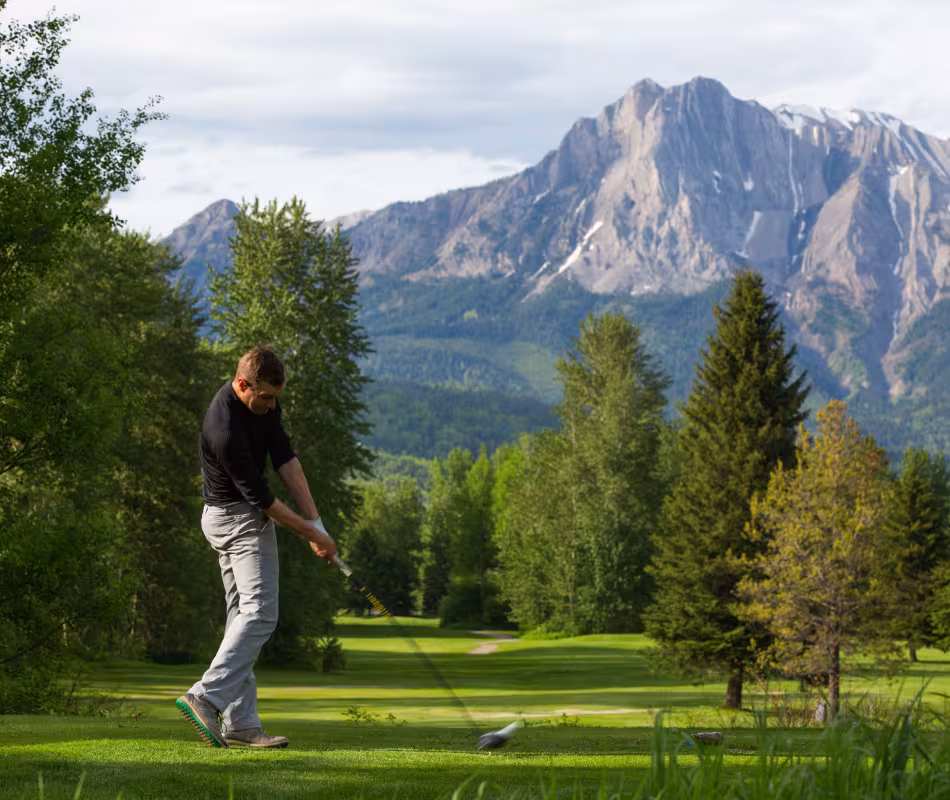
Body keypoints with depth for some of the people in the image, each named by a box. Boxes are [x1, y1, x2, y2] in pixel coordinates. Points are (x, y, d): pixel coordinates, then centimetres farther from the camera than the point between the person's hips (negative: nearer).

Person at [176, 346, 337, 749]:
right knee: (259, 613, -17)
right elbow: (259, 496, -22)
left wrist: (313, 517, -6)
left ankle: (240, 723, 4)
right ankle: (205, 697, -25)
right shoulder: (225, 429, -29)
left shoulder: (265, 401, -1)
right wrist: (309, 533, -14)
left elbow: (284, 457, 1)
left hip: (232, 518, 10)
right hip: (239, 518, -10)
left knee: (243, 616, 6)